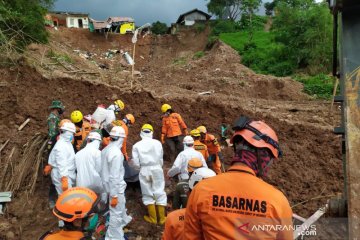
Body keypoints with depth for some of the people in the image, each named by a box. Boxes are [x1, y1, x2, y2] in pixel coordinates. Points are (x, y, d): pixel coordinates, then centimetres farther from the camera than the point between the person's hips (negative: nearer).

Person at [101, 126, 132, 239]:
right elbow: (114, 176, -26)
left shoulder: (105, 150, 0)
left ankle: (124, 220, 56)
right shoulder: (116, 153, -26)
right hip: (116, 187, -9)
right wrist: (114, 196, -21)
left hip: (108, 184, 9)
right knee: (116, 213, 6)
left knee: (121, 205, 32)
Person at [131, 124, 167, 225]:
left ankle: (153, 218, 19)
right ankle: (162, 218, 15)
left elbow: (135, 162, -4)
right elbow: (161, 158, 2)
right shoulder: (157, 143, -5)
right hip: (157, 169, 0)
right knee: (160, 193, 9)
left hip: (144, 171, 0)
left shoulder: (137, 145, -6)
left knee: (148, 194, 12)